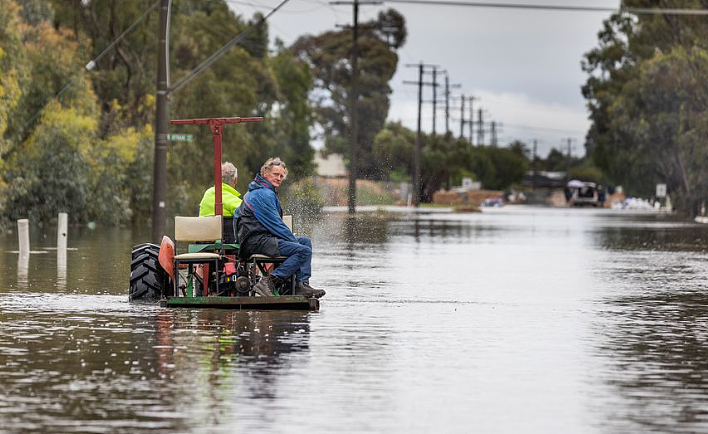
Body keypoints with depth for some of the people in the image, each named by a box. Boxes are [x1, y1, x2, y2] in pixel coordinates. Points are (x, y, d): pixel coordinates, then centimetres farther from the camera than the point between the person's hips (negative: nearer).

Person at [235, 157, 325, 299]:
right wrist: (294, 241, -6)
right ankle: (269, 282, -25)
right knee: (304, 251, -23)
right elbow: (276, 225, -16)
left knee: (306, 241, 17)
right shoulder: (264, 194, -13)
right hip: (257, 241, -11)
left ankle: (302, 285, 1)